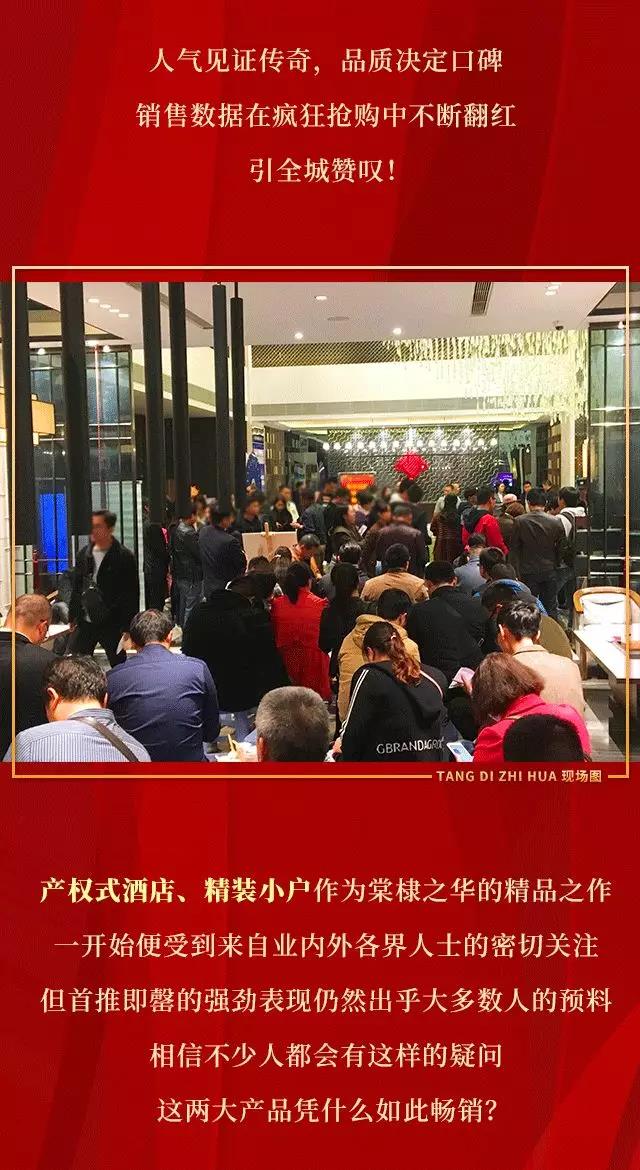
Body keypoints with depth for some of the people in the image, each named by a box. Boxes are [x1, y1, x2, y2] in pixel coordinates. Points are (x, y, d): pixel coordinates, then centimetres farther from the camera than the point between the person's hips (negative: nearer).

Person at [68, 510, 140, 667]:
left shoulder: (125, 557, -8)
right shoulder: (84, 554, 7)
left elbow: (132, 594, -9)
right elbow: (76, 588, 14)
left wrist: (128, 626, -12)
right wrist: (73, 617, 11)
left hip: (112, 625, -4)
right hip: (84, 623, 4)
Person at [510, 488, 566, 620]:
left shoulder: (519, 521, -11)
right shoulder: (556, 521, -8)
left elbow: (514, 547, -2)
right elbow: (562, 546, 1)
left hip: (528, 571, -1)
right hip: (550, 570, 1)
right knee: (551, 609, 10)